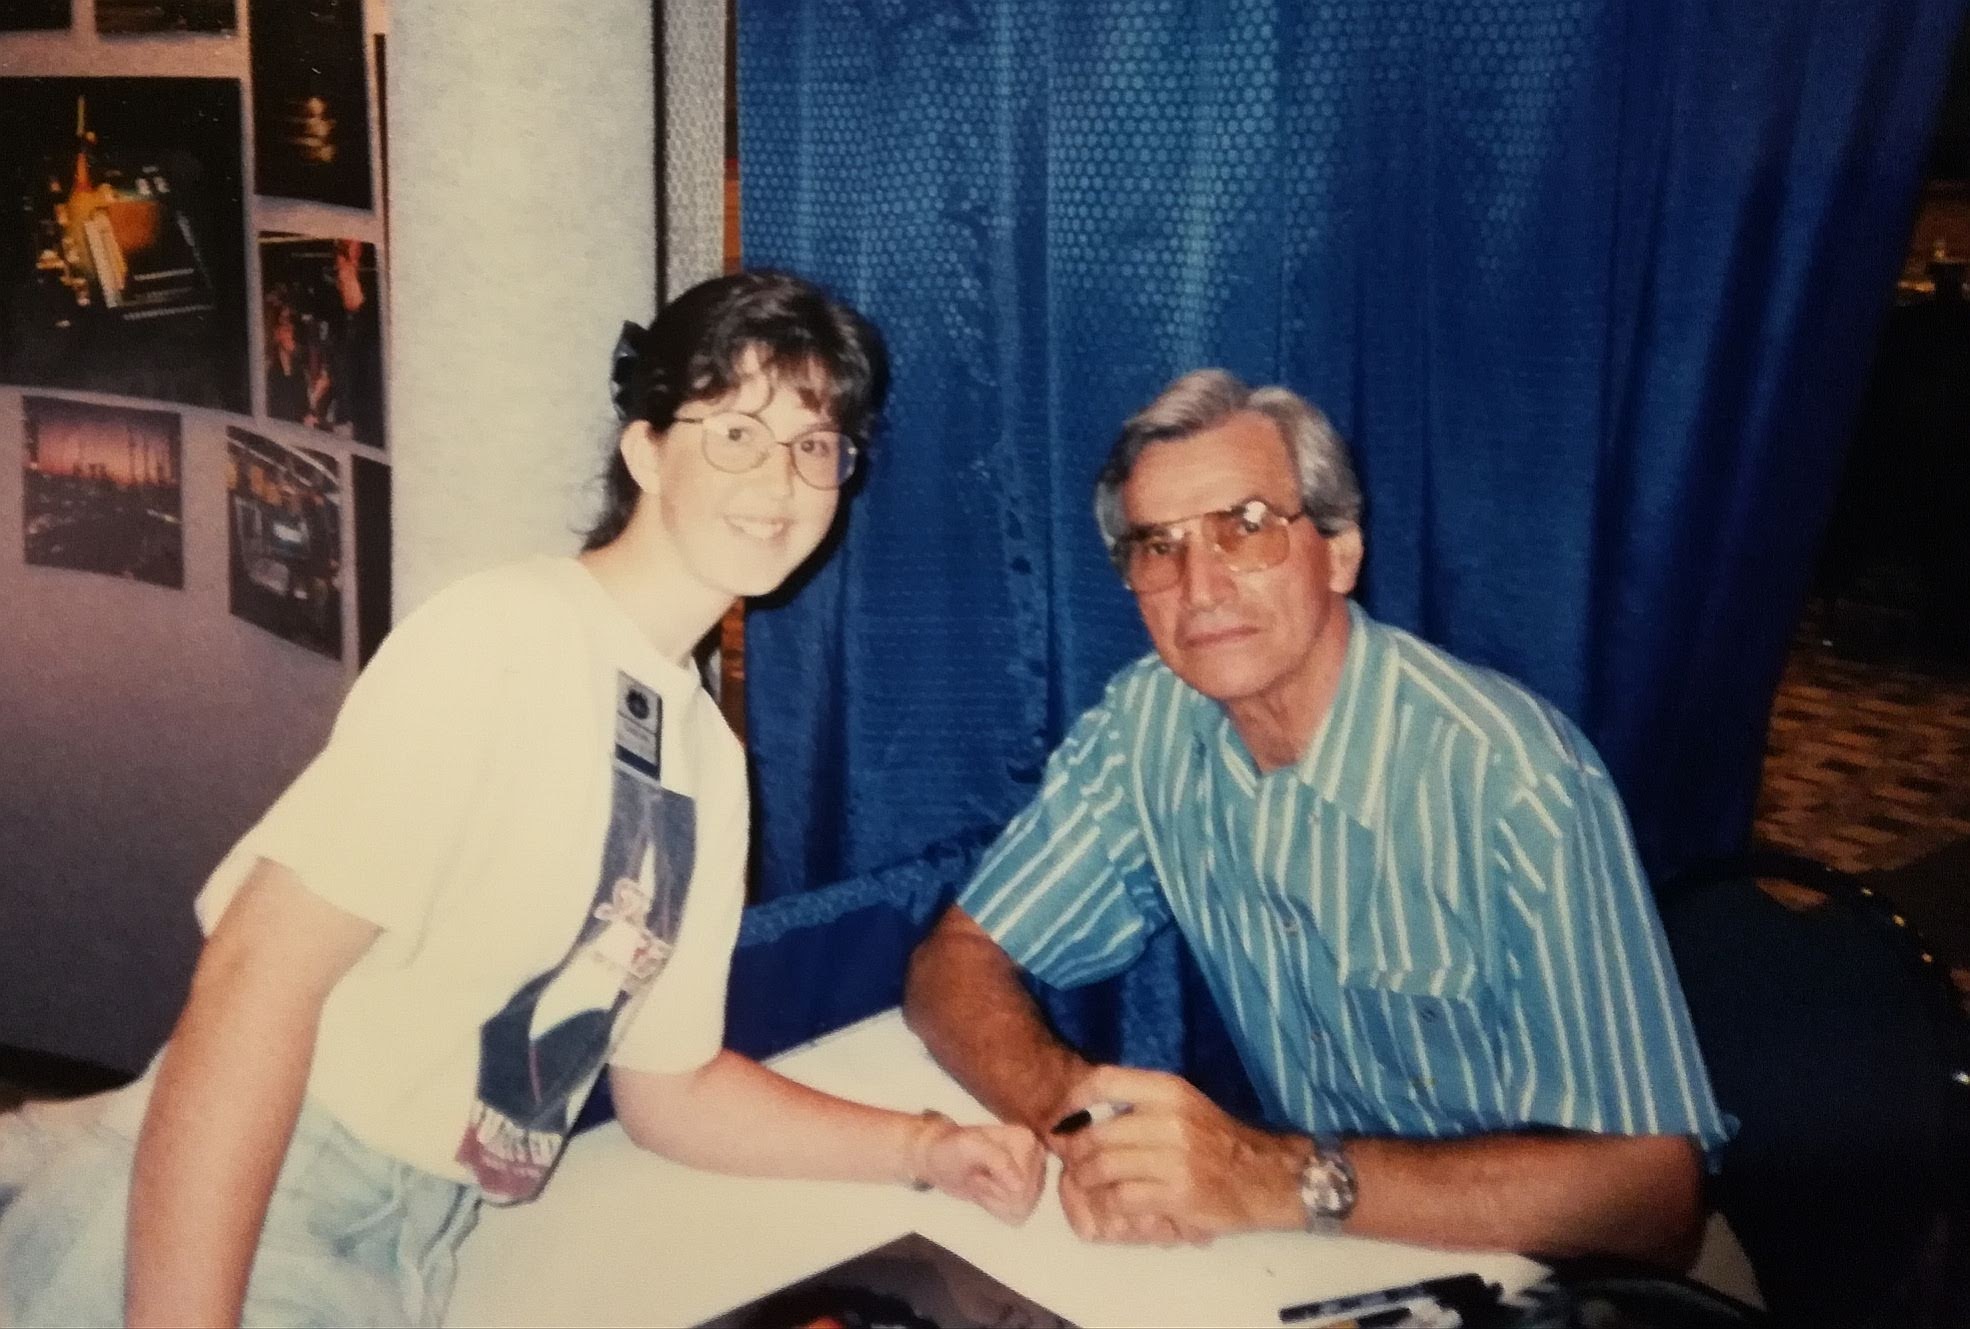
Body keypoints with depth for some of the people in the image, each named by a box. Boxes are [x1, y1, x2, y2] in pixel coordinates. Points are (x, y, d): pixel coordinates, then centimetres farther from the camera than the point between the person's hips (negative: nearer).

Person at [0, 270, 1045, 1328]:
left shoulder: (710, 758, 8)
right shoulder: (510, 632, -15)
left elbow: (668, 1088, 16)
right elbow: (258, 975, -22)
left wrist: (920, 1148, 8)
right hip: (218, 1237, -7)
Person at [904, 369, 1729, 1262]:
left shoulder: (1509, 779, -24)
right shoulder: (1146, 723, -8)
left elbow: (1652, 1189, -26)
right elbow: (956, 962, -4)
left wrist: (1284, 1179, -35)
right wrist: (1074, 1109, -24)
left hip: (1547, 1267, -2)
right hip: (1320, 1254, 3)